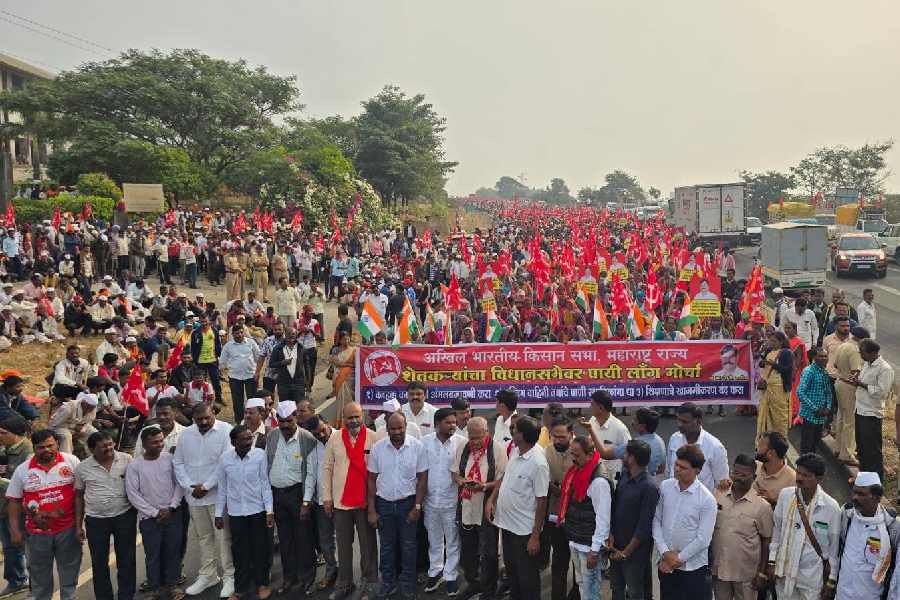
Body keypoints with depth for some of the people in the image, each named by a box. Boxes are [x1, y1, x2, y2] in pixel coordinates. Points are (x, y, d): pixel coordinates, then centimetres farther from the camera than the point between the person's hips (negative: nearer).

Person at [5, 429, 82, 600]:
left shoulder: (71, 461, -5)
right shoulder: (22, 470, -2)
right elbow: (14, 501, 4)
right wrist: (14, 530, -1)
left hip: (68, 529, -1)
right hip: (37, 532, 1)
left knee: (69, 572, 13)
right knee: (40, 575, 15)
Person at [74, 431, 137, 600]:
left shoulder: (127, 459, -7)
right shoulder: (82, 467, -4)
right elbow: (78, 497, 6)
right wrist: (78, 525, 5)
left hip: (125, 516, -1)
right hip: (95, 520, 1)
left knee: (126, 560, 8)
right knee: (99, 563, 12)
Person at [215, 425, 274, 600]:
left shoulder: (259, 454, -12)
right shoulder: (225, 458, -7)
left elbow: (265, 483, -6)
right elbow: (222, 487, 3)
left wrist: (270, 510, -7)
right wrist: (219, 514, 6)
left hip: (257, 510, -1)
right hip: (235, 512, 1)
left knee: (260, 549, 9)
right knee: (239, 551, 11)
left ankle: (261, 584, 28)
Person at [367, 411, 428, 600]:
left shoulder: (417, 446, -10)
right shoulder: (377, 448, -6)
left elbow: (422, 478, -4)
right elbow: (372, 480, 0)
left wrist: (417, 507, -7)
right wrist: (371, 510, -1)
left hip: (408, 503, -1)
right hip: (383, 503, 2)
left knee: (408, 547, 8)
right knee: (386, 546, 14)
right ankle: (388, 584, 29)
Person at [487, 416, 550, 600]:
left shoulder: (538, 463, -24)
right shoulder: (515, 451, 0)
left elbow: (541, 501, -20)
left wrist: (535, 536, -18)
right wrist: (491, 500, 5)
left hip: (524, 529, -8)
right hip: (506, 522, 8)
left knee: (527, 576, 8)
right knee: (511, 569, 23)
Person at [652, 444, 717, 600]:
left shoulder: (707, 499, -15)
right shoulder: (665, 487, -4)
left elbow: (703, 540, -14)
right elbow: (656, 521, 1)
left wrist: (678, 559, -10)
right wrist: (665, 553, -9)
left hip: (693, 569, -3)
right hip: (666, 566, 4)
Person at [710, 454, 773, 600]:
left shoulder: (762, 506, -11)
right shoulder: (718, 496, -3)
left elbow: (766, 542, -5)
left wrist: (761, 573, -6)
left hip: (746, 573, -3)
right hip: (718, 569, 3)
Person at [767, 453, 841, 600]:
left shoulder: (831, 507, -12)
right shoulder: (785, 495, -7)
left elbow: (834, 545, -2)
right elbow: (777, 530, 3)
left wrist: (831, 579, 2)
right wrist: (772, 562, 4)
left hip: (812, 576, -2)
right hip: (784, 570, 2)